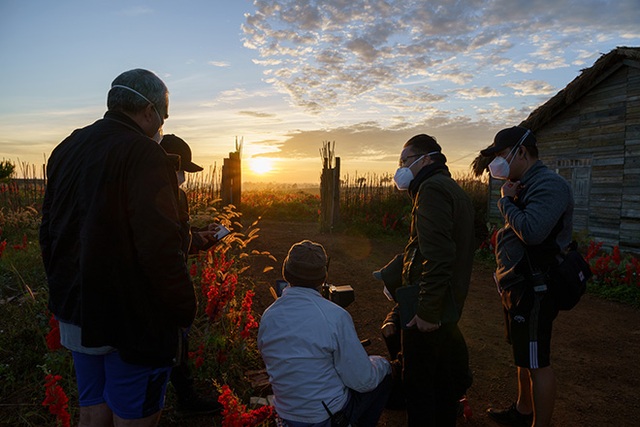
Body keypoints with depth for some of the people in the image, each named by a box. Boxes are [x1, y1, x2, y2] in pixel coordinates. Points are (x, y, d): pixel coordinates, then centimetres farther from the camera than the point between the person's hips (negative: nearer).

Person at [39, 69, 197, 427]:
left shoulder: (67, 149, 10)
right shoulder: (144, 154, -17)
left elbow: (49, 231, 17)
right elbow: (161, 247, -25)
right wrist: (185, 311, -13)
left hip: (76, 315, 8)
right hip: (131, 318, -8)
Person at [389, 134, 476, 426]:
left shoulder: (432, 188, -15)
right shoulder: (456, 191, 17)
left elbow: (436, 256, -26)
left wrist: (428, 311, -23)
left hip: (428, 307, -10)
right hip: (449, 306, 10)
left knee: (419, 384, 3)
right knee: (443, 378, 26)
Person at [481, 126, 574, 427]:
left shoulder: (549, 185, -17)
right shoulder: (525, 185, 14)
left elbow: (531, 231, -31)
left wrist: (506, 201, -19)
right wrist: (509, 199, 3)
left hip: (534, 290, -10)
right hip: (520, 288, 10)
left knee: (537, 363, 1)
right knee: (524, 357, 22)